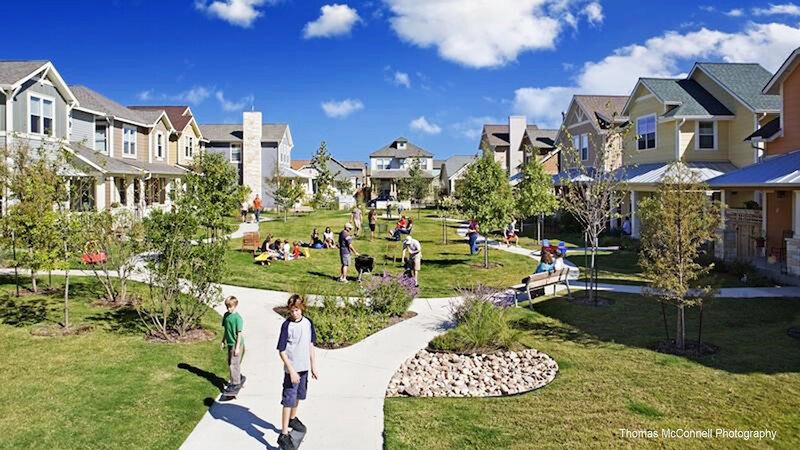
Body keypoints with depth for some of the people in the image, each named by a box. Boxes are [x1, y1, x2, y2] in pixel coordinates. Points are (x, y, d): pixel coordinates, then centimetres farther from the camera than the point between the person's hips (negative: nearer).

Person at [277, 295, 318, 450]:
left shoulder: (308, 323, -1)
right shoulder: (286, 325, -17)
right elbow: (281, 351, -15)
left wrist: (313, 367, 9)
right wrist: (291, 371, -19)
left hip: (304, 368, 6)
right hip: (292, 369, -6)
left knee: (298, 396, 23)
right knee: (288, 401, -3)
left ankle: (293, 419, 45)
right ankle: (283, 435, 3)